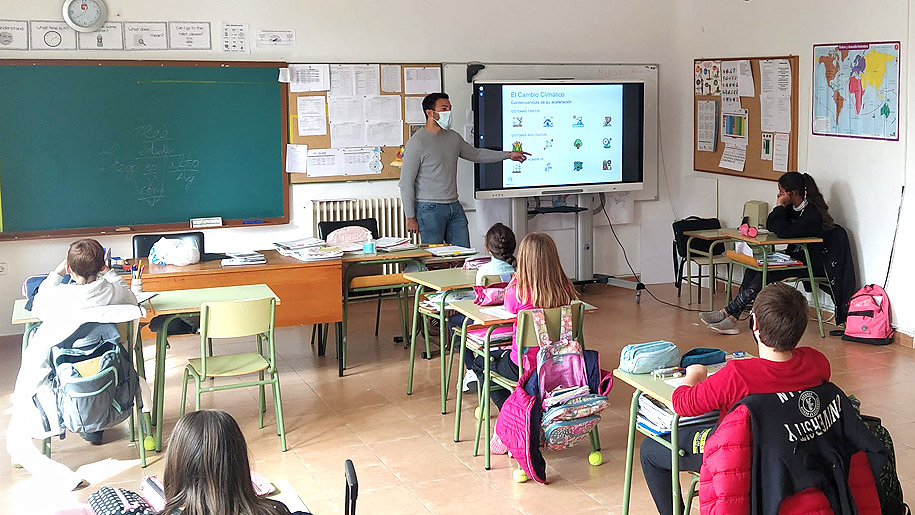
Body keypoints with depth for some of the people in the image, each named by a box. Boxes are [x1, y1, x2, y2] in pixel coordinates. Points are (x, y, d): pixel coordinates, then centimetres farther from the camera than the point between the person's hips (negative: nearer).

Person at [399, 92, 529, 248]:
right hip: (430, 209, -7)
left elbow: (475, 154, 29)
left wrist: (508, 155, 24)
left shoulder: (453, 137, 11)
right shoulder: (417, 143, -10)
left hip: (454, 207, 7)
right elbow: (406, 183, -9)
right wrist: (410, 217, -11)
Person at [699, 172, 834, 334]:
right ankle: (732, 316, -22)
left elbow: (783, 232, -28)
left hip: (810, 264, -9)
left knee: (766, 274, -26)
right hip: (793, 258, 9)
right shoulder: (792, 208, 10)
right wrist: (779, 207, -4)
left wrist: (780, 207, -17)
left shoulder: (813, 212, -18)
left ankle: (729, 313, -23)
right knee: (754, 267, -13)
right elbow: (770, 226, 13)